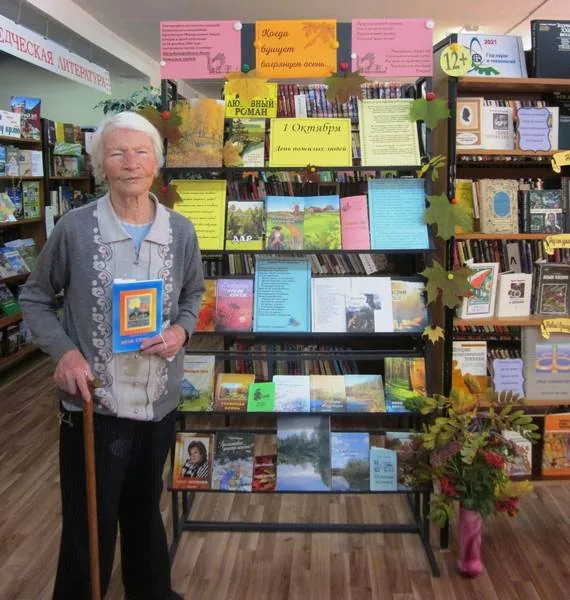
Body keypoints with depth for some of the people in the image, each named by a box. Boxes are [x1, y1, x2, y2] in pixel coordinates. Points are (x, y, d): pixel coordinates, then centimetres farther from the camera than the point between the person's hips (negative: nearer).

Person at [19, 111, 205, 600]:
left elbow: (194, 294, 13)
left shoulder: (181, 231, -3)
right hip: (93, 403, -3)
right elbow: (34, 298, 1)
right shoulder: (74, 228, -11)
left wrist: (182, 329, -8)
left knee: (145, 510, 24)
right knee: (89, 526, 11)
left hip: (159, 401, 3)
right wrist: (64, 351, -15)